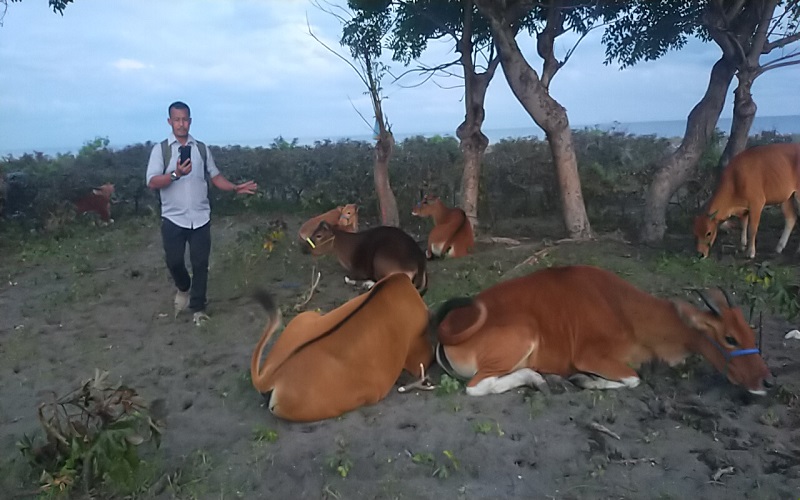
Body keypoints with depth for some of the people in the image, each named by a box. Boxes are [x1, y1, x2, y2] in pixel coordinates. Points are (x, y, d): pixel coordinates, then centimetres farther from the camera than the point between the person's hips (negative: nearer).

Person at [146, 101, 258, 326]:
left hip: (200, 218, 2)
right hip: (173, 218, -2)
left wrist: (236, 188, -2)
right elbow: (152, 182, -11)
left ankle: (198, 307, 18)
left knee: (200, 263, 4)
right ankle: (183, 288, 36)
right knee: (174, 261, 3)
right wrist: (176, 174, -27)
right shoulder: (160, 149, -2)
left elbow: (215, 176, 13)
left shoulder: (201, 148, 7)